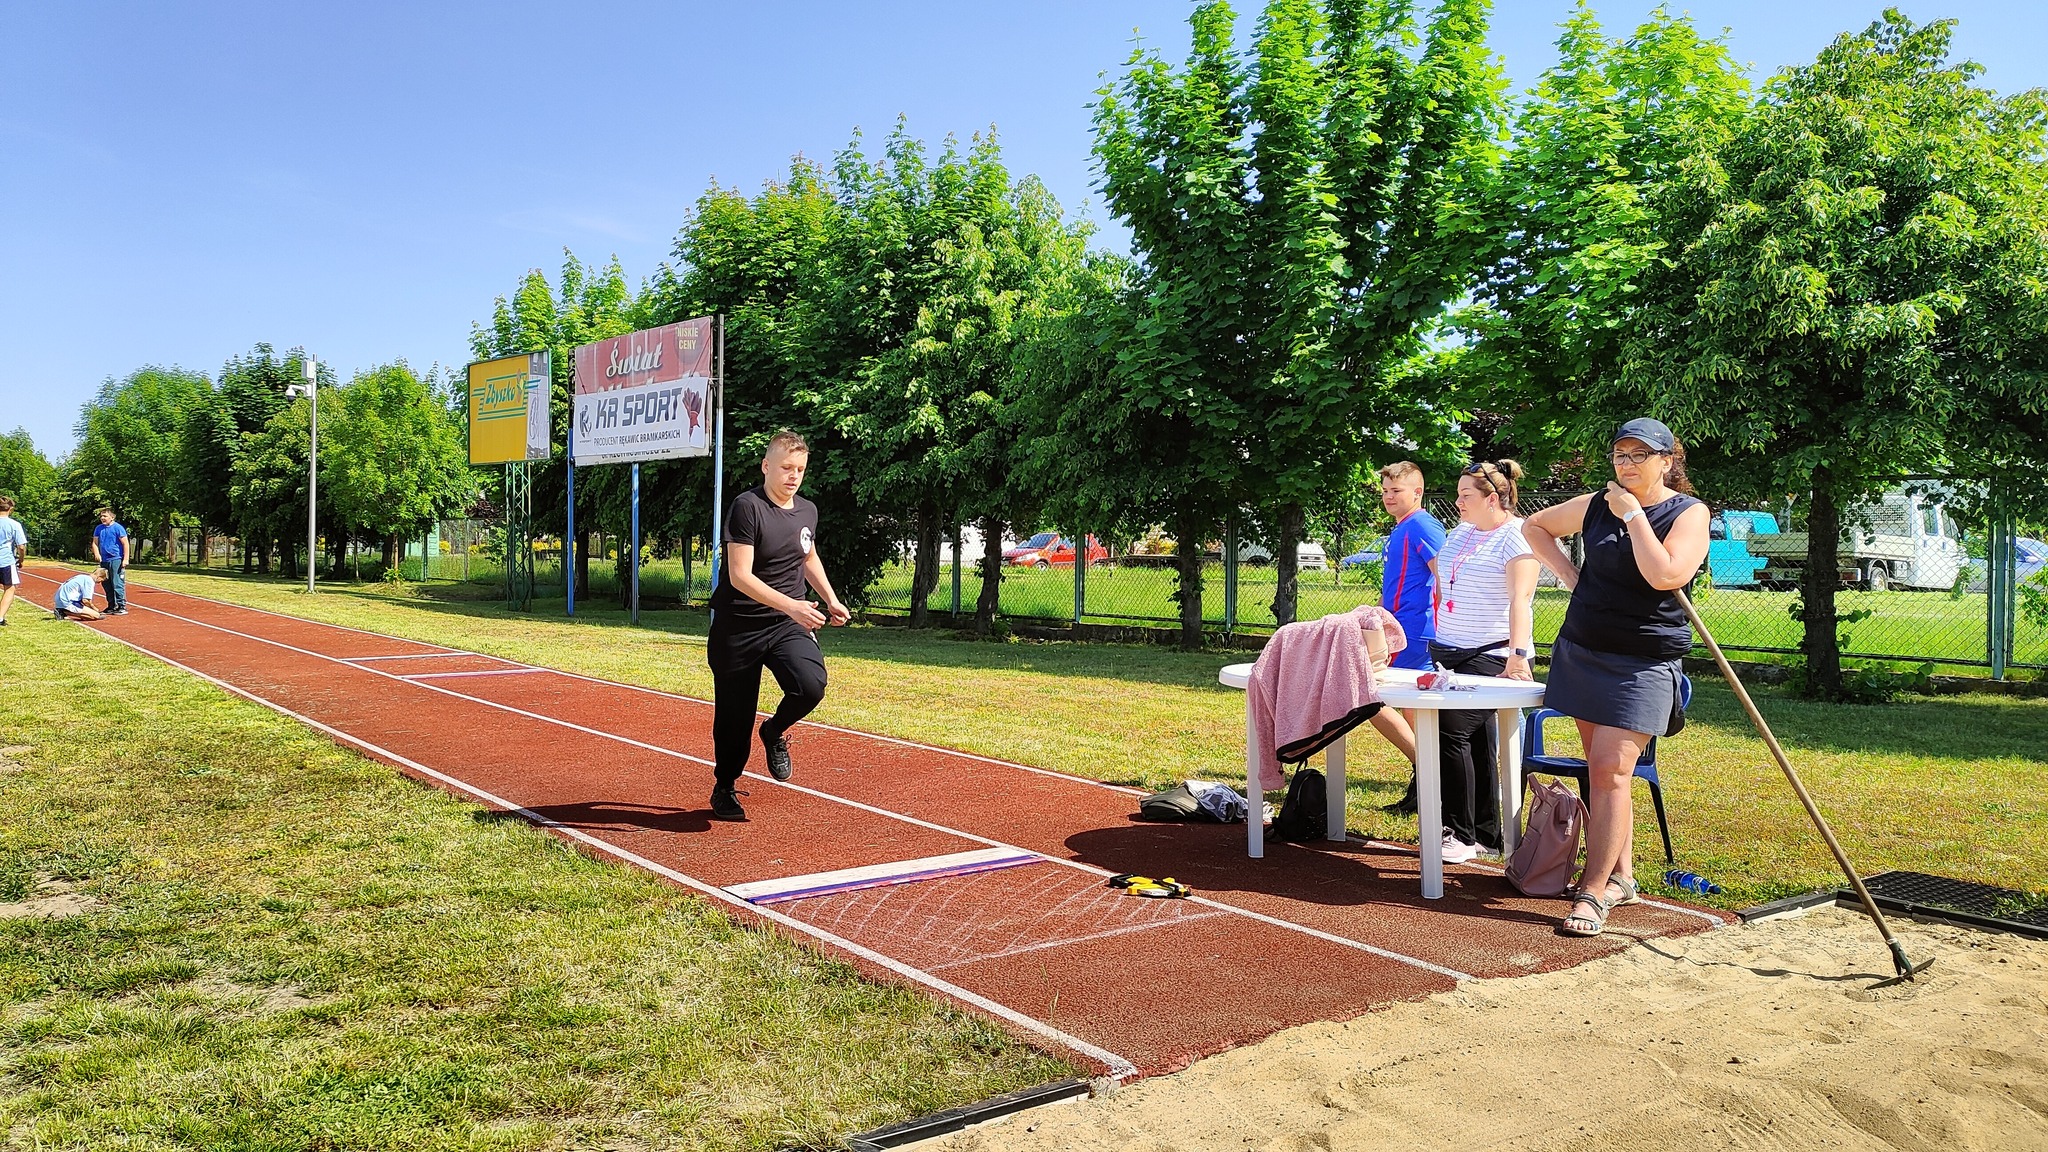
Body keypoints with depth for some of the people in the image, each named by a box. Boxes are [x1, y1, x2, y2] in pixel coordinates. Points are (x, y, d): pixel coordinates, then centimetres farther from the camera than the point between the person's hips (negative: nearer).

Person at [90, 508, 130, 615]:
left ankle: (122, 607, -8)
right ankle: (111, 606, 21)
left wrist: (125, 559, -14)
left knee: (118, 584, -10)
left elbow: (125, 544, -8)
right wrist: (96, 554, -3)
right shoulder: (99, 528, 12)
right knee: (107, 585, 12)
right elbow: (95, 543, 16)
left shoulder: (117, 528, -6)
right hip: (104, 560, 7)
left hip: (116, 560, -7)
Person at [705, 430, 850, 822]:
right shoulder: (747, 506, -14)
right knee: (734, 716, 5)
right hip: (738, 627, -4)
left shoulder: (808, 511, 6)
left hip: (788, 625, 4)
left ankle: (774, 733, 9)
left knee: (811, 685, -23)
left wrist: (831, 600, 14)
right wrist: (790, 605, -31)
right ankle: (724, 789, 30)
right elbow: (740, 576, -22)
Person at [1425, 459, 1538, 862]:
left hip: (1491, 656, -8)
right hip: (1448, 650, 8)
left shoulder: (1516, 537, -11)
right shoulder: (1461, 531, 14)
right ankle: (1487, 833, 17)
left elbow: (1520, 599, -23)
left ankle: (1463, 835, -6)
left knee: (1453, 732, -15)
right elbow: (1442, 577, 26)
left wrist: (1518, 654, -34)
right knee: (1477, 741, 10)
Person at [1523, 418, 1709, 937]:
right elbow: (1535, 527, 21)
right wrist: (1569, 574, 9)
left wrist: (1633, 515, -15)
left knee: (1610, 772, -13)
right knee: (1603, 769, 11)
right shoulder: (1597, 505, 7)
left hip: (1642, 664, -5)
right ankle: (1621, 876, 23)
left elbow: (1665, 574, -22)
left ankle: (1594, 893, -10)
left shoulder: (1688, 513, -5)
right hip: (1581, 653, 5)